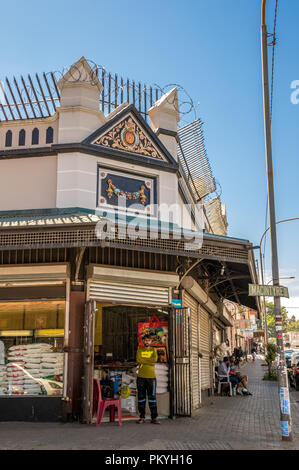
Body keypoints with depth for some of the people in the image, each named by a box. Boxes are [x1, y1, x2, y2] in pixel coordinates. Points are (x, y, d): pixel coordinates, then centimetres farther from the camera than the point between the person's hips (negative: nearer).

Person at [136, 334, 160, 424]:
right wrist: (150, 361, -9)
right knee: (141, 397, 4)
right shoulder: (139, 350, 10)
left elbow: (155, 359, -10)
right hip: (141, 376, 1)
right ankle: (142, 417, 13)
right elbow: (138, 360, -8)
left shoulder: (153, 350, 9)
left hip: (151, 376, -1)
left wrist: (143, 360, -8)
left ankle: (154, 418, 2)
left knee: (152, 397, -1)